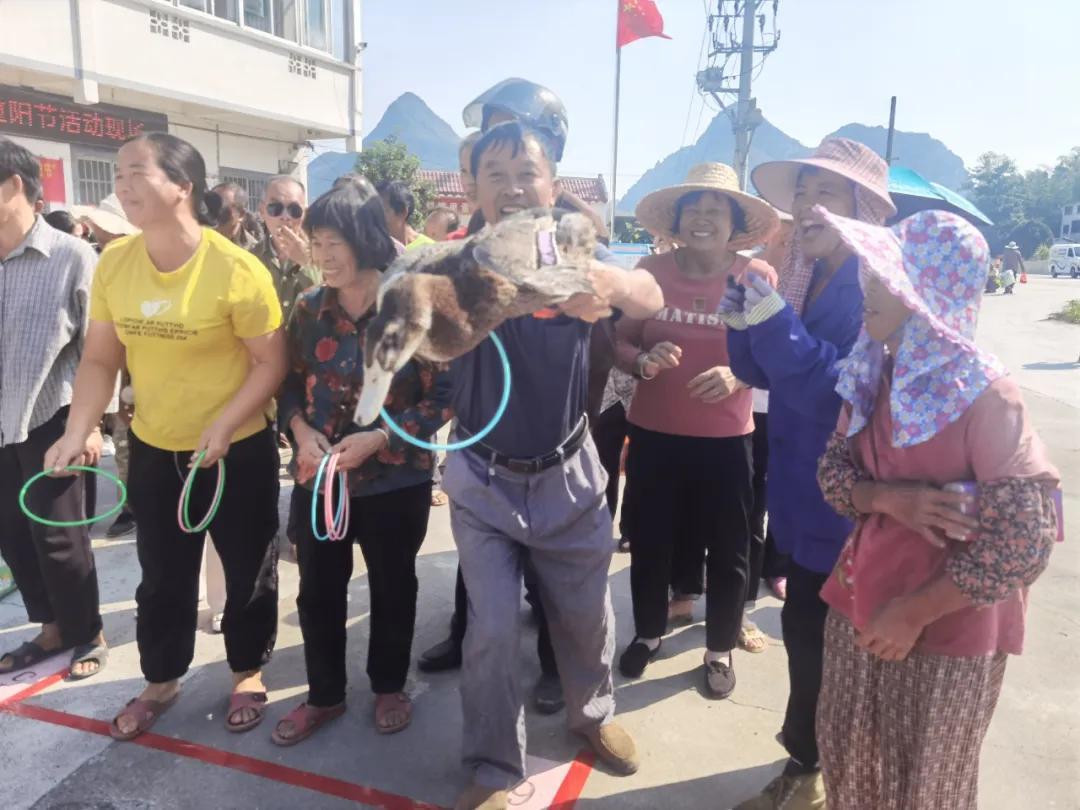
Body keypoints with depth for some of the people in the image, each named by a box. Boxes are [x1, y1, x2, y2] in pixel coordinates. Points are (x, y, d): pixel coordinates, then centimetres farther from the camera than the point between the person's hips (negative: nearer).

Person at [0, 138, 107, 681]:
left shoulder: (72, 257, -8)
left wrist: (90, 422, -11)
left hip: (50, 422, -5)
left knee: (58, 537, 4)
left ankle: (88, 634, 25)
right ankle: (53, 626, 33)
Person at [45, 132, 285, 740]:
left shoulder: (236, 269, -20)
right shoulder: (114, 263, -4)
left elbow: (272, 363, -16)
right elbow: (100, 360, 2)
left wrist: (221, 427, -25)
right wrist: (77, 433, -9)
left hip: (240, 450, -4)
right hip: (154, 449, 5)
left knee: (248, 571, 13)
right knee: (162, 576, 20)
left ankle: (249, 673, 37)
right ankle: (162, 680, 42)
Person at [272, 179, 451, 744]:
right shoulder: (309, 308, -1)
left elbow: (443, 395, -13)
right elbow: (290, 384, 8)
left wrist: (376, 439, -21)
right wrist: (301, 431, -12)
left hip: (395, 479, -3)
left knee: (392, 587, 15)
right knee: (317, 590, 13)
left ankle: (389, 687, 38)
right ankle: (324, 695, 35)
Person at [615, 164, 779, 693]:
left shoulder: (758, 277, -5)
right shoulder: (650, 271, -2)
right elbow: (619, 342, 3)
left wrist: (737, 375, -21)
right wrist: (644, 361, -18)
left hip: (727, 437, -1)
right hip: (654, 432, 1)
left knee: (727, 548, 11)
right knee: (651, 540, 14)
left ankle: (721, 648, 33)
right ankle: (647, 632, 38)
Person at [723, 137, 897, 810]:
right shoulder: (807, 277, 6)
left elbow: (838, 387, -28)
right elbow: (760, 371, 8)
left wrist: (771, 310, -33)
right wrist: (744, 314, -10)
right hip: (807, 492, 7)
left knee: (825, 639, 7)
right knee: (806, 631, 20)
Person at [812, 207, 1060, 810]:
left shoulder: (984, 395, -20)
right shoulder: (873, 376, -2)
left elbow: (1024, 542, -20)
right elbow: (835, 471, 4)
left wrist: (914, 612, -15)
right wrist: (888, 499, -18)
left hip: (950, 627, -5)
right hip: (861, 600, 5)